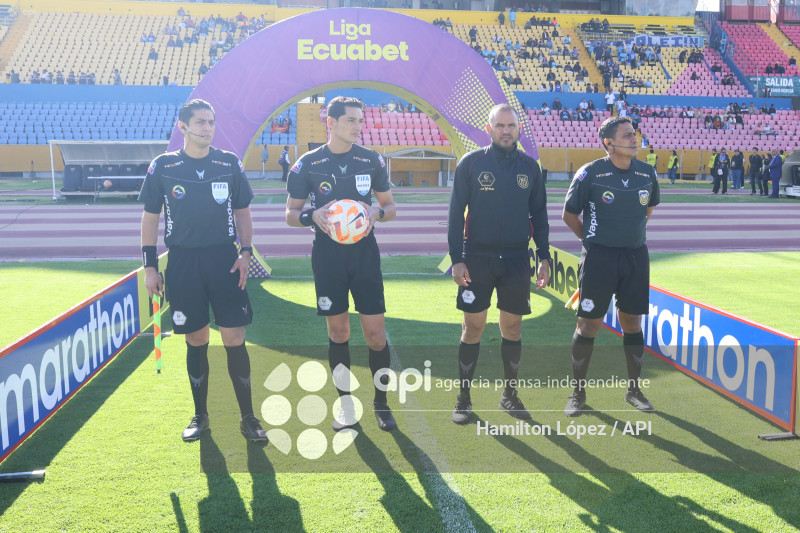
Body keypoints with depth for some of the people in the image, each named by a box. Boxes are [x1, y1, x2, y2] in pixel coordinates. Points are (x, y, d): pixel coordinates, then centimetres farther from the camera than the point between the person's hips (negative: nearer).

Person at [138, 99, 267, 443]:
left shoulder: (230, 164, 4)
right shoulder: (162, 166, 2)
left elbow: (243, 211, 10)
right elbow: (150, 217, 6)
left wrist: (245, 252, -1)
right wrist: (150, 265, 2)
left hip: (224, 259, 0)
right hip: (182, 262, 0)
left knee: (235, 339, -2)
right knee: (196, 341, 7)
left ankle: (248, 417, 10)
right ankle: (200, 416, 24)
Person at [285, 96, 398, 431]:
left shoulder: (372, 160, 4)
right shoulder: (308, 164, 0)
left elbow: (390, 206, 11)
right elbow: (291, 213, 5)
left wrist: (377, 212, -12)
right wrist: (313, 216, -17)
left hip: (365, 253, 1)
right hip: (327, 255, 0)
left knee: (375, 332, -2)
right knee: (338, 331, 7)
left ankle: (381, 402, 16)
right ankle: (346, 404, 22)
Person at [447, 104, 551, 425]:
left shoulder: (530, 167, 7)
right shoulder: (471, 163, -2)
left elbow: (539, 215, 13)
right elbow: (456, 212, -2)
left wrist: (544, 257, 5)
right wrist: (456, 259, -8)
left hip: (517, 260, 3)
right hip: (477, 258, -2)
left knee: (512, 329, 9)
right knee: (473, 328, 2)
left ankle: (510, 395, 24)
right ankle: (464, 398, 15)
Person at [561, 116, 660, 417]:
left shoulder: (647, 173, 5)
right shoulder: (590, 173, -9)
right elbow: (569, 214, 1)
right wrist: (592, 239, 6)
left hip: (636, 256, 4)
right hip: (598, 257, -4)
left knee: (632, 322, 11)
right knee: (588, 324, 0)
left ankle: (634, 390, 25)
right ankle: (578, 392, 14)